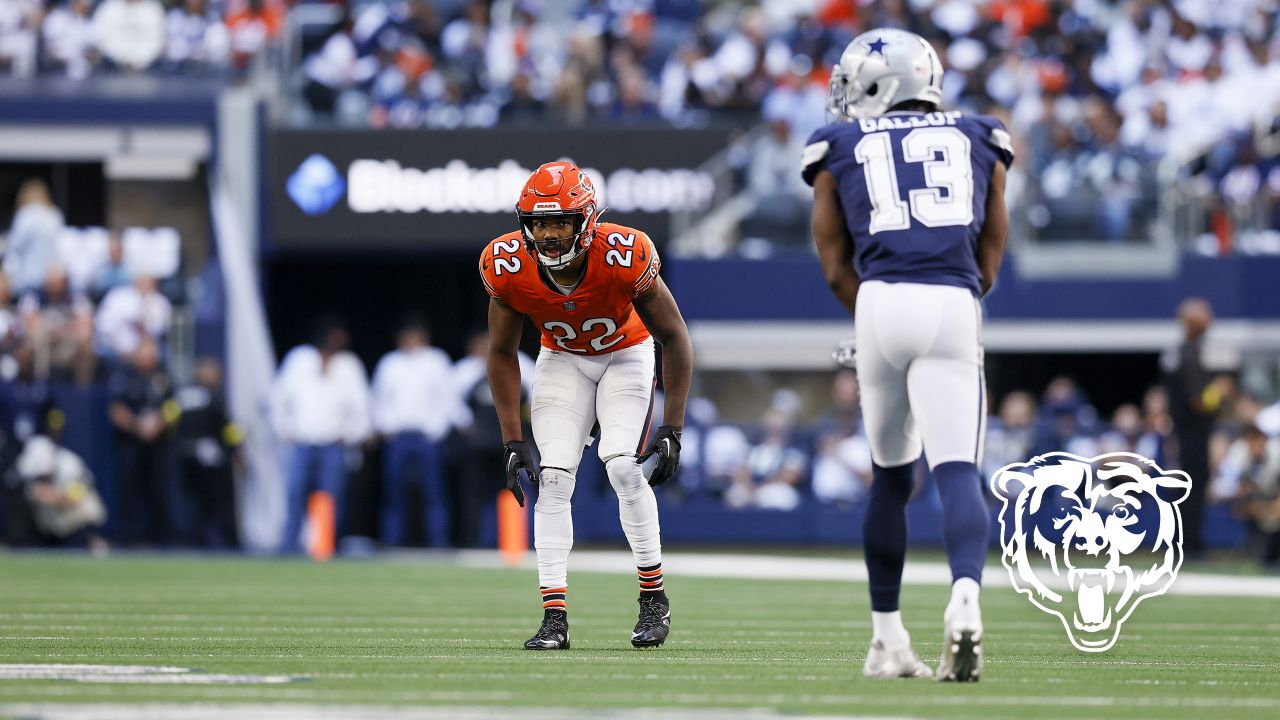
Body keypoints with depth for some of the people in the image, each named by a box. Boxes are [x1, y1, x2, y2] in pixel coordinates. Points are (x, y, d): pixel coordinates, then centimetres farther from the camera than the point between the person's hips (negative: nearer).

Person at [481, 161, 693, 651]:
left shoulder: (624, 257, -34)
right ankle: (554, 618, -12)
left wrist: (672, 431, -23)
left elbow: (674, 338, -20)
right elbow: (502, 353, -9)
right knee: (553, 477, -13)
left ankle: (654, 597, -3)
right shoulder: (509, 267, -26)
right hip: (562, 361, 2)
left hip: (625, 356, -2)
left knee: (624, 467, -21)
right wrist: (513, 441, -13)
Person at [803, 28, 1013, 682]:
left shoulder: (839, 150, 17)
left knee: (890, 474, 16)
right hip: (954, 309, 0)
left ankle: (888, 639, 21)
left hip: (881, 304, 0)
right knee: (957, 471, -7)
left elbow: (837, 271, 14)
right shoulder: (978, 143, 21)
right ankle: (965, 596, -34)